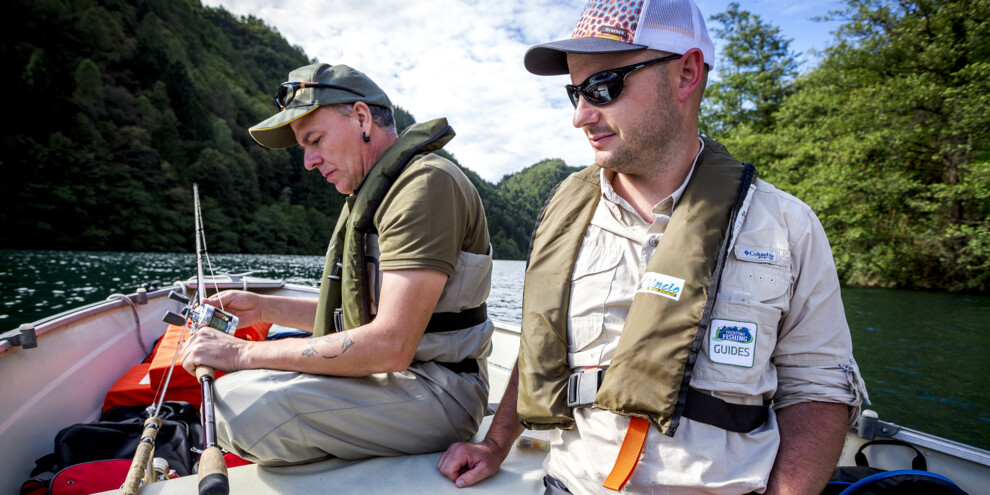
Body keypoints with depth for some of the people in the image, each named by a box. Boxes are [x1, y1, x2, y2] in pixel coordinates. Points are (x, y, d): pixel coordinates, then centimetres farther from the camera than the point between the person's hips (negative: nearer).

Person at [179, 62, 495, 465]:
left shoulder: (426, 183, -17)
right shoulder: (373, 193, 18)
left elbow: (390, 347, -27)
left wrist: (245, 352, -19)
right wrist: (264, 308, 16)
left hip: (438, 390, -10)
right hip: (384, 372, 10)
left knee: (245, 403, -25)